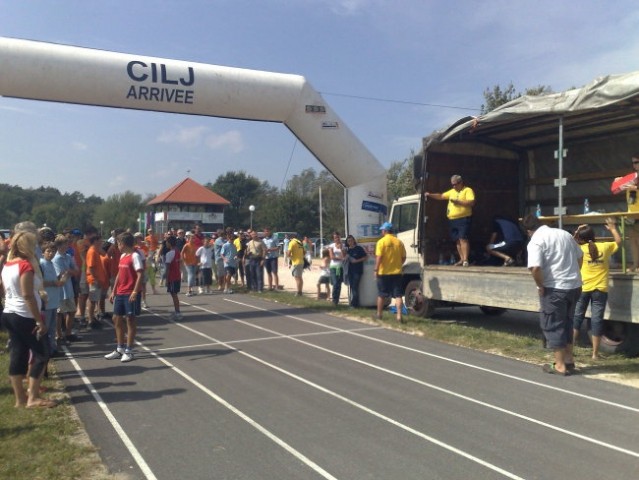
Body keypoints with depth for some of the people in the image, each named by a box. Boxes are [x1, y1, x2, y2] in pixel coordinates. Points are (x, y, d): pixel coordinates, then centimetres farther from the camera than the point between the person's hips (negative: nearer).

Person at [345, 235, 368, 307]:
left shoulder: (359, 248, -4)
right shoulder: (347, 250, 12)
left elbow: (366, 257, -4)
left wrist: (357, 260, -13)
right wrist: (346, 257, -2)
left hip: (358, 270, -6)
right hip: (350, 270, 6)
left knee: (355, 287, -12)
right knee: (351, 287, 6)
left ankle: (354, 303, -11)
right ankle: (354, 303, 12)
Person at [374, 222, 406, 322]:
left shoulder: (381, 242, -9)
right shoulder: (399, 242, 2)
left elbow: (379, 257, -15)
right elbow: (403, 257, 6)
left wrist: (376, 270, -8)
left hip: (384, 273, -2)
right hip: (397, 273, 2)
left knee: (381, 295, 11)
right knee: (398, 295, 2)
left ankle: (379, 314, 23)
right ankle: (399, 316, -6)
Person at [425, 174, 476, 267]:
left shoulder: (468, 190, -1)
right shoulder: (452, 191, 21)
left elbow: (472, 202, -14)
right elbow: (441, 196, 23)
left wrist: (458, 201, -18)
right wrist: (430, 195, 12)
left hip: (463, 219, -7)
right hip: (452, 220, 7)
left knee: (463, 238, -15)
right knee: (457, 240, 8)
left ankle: (465, 260, -17)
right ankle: (461, 259, 15)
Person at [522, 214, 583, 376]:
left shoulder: (536, 241, -12)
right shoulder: (564, 233, 11)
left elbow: (535, 268, -25)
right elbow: (580, 256, 21)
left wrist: (541, 286, -11)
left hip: (555, 288, -7)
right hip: (574, 285, 7)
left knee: (553, 325, 5)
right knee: (567, 323, 21)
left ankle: (560, 365, 9)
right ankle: (569, 359, 28)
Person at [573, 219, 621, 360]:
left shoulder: (580, 249, -5)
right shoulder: (605, 247, -1)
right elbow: (618, 241, 18)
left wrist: (576, 233, 13)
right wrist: (613, 228, 31)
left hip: (583, 289, 0)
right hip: (600, 290, 0)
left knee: (577, 317, 11)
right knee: (597, 320, 3)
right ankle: (595, 353, 7)